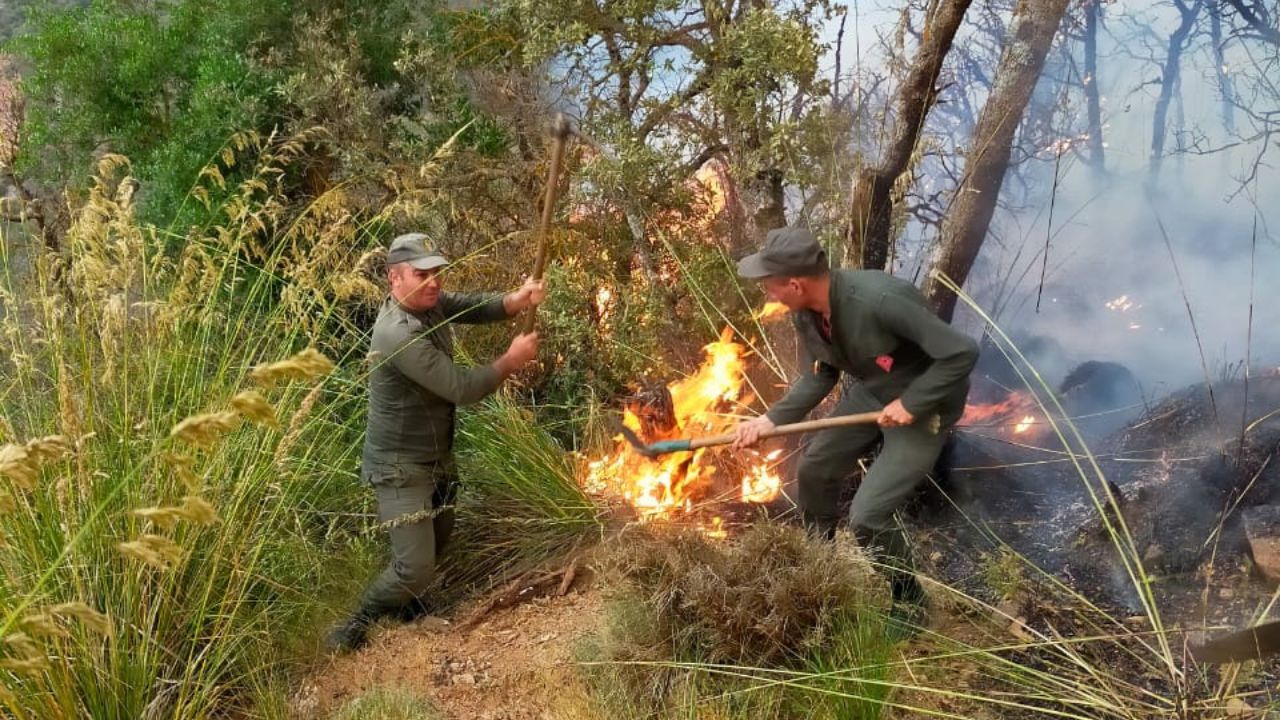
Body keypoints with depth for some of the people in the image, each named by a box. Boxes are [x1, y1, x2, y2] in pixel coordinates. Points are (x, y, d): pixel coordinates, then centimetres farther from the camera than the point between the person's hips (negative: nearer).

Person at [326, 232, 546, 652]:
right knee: (416, 568, -11)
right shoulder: (398, 334, -31)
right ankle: (356, 628, 14)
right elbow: (462, 389, -29)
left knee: (438, 538, 27)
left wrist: (518, 300, -25)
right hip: (401, 467, -9)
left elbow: (478, 308, -3)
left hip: (436, 457, 9)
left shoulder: (430, 302, -4)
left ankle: (408, 606, 51)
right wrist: (512, 360, -16)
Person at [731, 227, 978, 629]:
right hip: (870, 392, 8)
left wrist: (911, 404, -27)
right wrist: (771, 420, -8)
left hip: (922, 405, -8)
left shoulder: (879, 300, -38)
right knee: (814, 470, 17)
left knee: (867, 516, -11)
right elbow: (819, 376, 2)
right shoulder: (805, 313, -12)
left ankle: (909, 604, 16)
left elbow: (962, 353, -33)